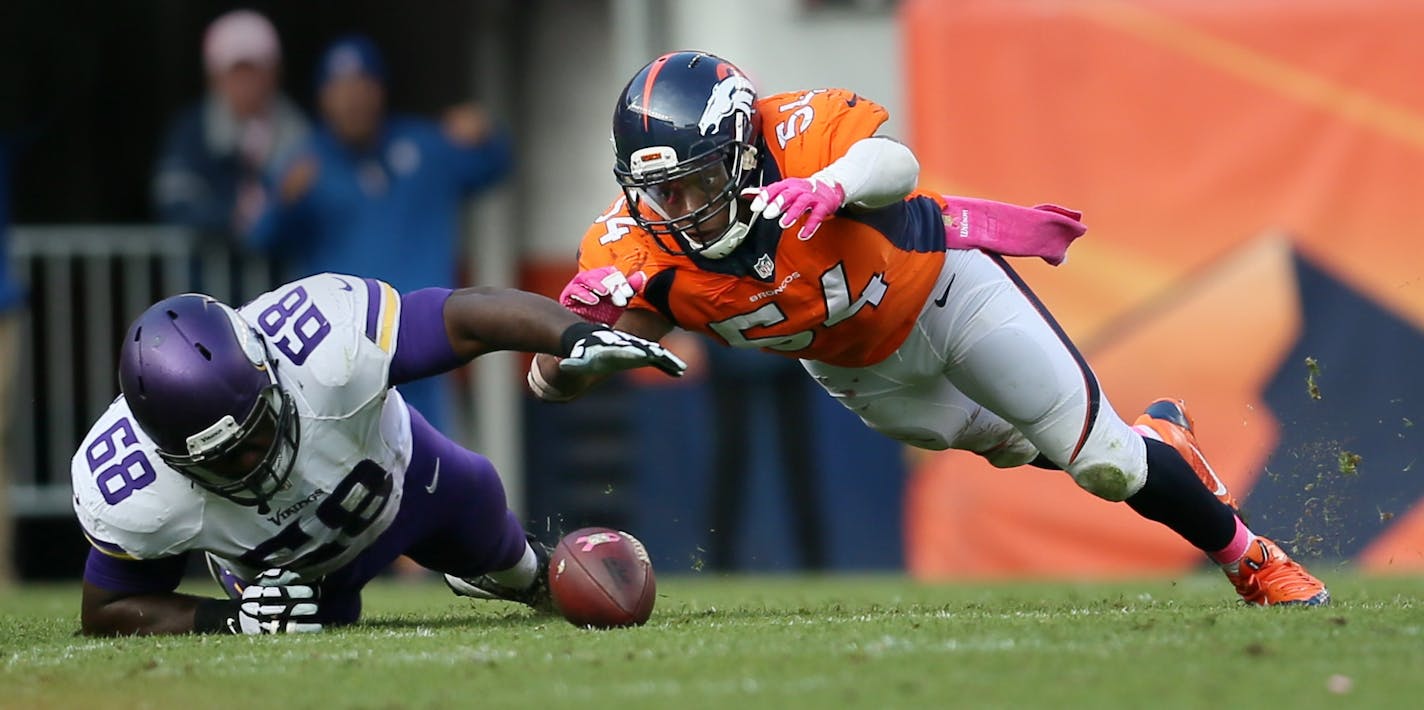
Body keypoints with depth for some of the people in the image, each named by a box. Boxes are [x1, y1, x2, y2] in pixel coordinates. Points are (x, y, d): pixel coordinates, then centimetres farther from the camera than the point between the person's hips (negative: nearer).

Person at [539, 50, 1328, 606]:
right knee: (1025, 449, 19)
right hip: (859, 377, 4)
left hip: (942, 289, -4)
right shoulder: (636, 250, -29)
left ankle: (1253, 560, 21)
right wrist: (581, 328, -54)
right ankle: (1154, 436, 49)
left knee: (1106, 460, -2)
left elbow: (895, 166, -56)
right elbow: (552, 383, -32)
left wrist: (833, 183, -77)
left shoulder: (795, 132, -38)